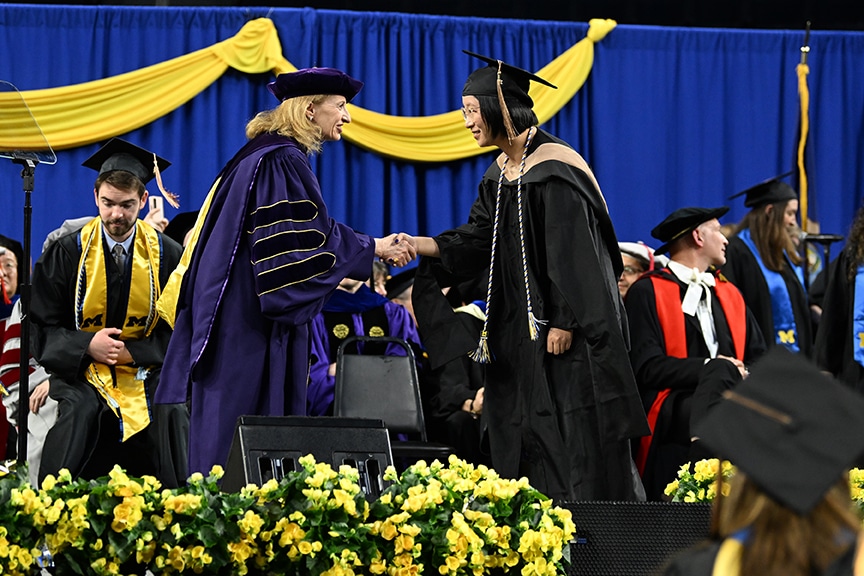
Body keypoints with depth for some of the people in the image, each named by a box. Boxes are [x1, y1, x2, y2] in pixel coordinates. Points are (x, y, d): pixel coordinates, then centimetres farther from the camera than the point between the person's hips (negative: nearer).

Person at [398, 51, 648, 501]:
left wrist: (564, 322, -21)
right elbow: (477, 239, 11)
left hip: (565, 327, -9)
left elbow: (571, 251, -19)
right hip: (522, 327, 9)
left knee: (574, 433, -7)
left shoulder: (553, 168, -15)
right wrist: (416, 244, -2)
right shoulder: (501, 173, 12)